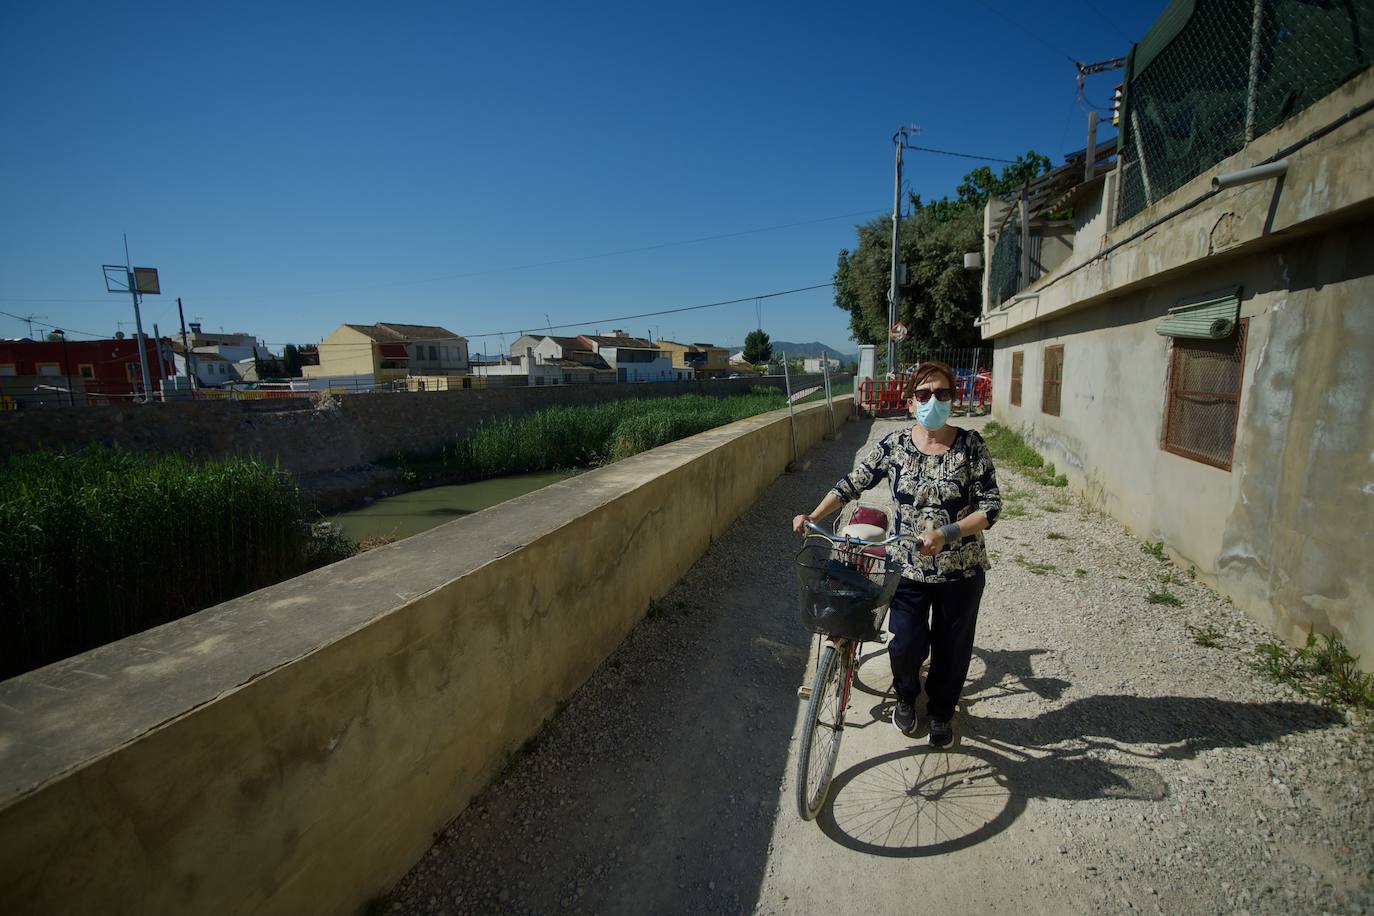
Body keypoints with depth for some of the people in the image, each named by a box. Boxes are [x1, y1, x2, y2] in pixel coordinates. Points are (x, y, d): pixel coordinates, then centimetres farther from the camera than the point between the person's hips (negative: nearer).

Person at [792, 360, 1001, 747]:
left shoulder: (970, 445, -10)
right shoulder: (894, 445, -7)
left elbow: (990, 506, -12)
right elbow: (853, 483, 0)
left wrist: (945, 533, -26)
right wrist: (813, 516, -9)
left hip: (961, 570, 0)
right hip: (908, 567, 0)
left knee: (952, 647, 14)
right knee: (906, 645, 1)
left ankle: (942, 711, 43)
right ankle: (906, 697, 37)